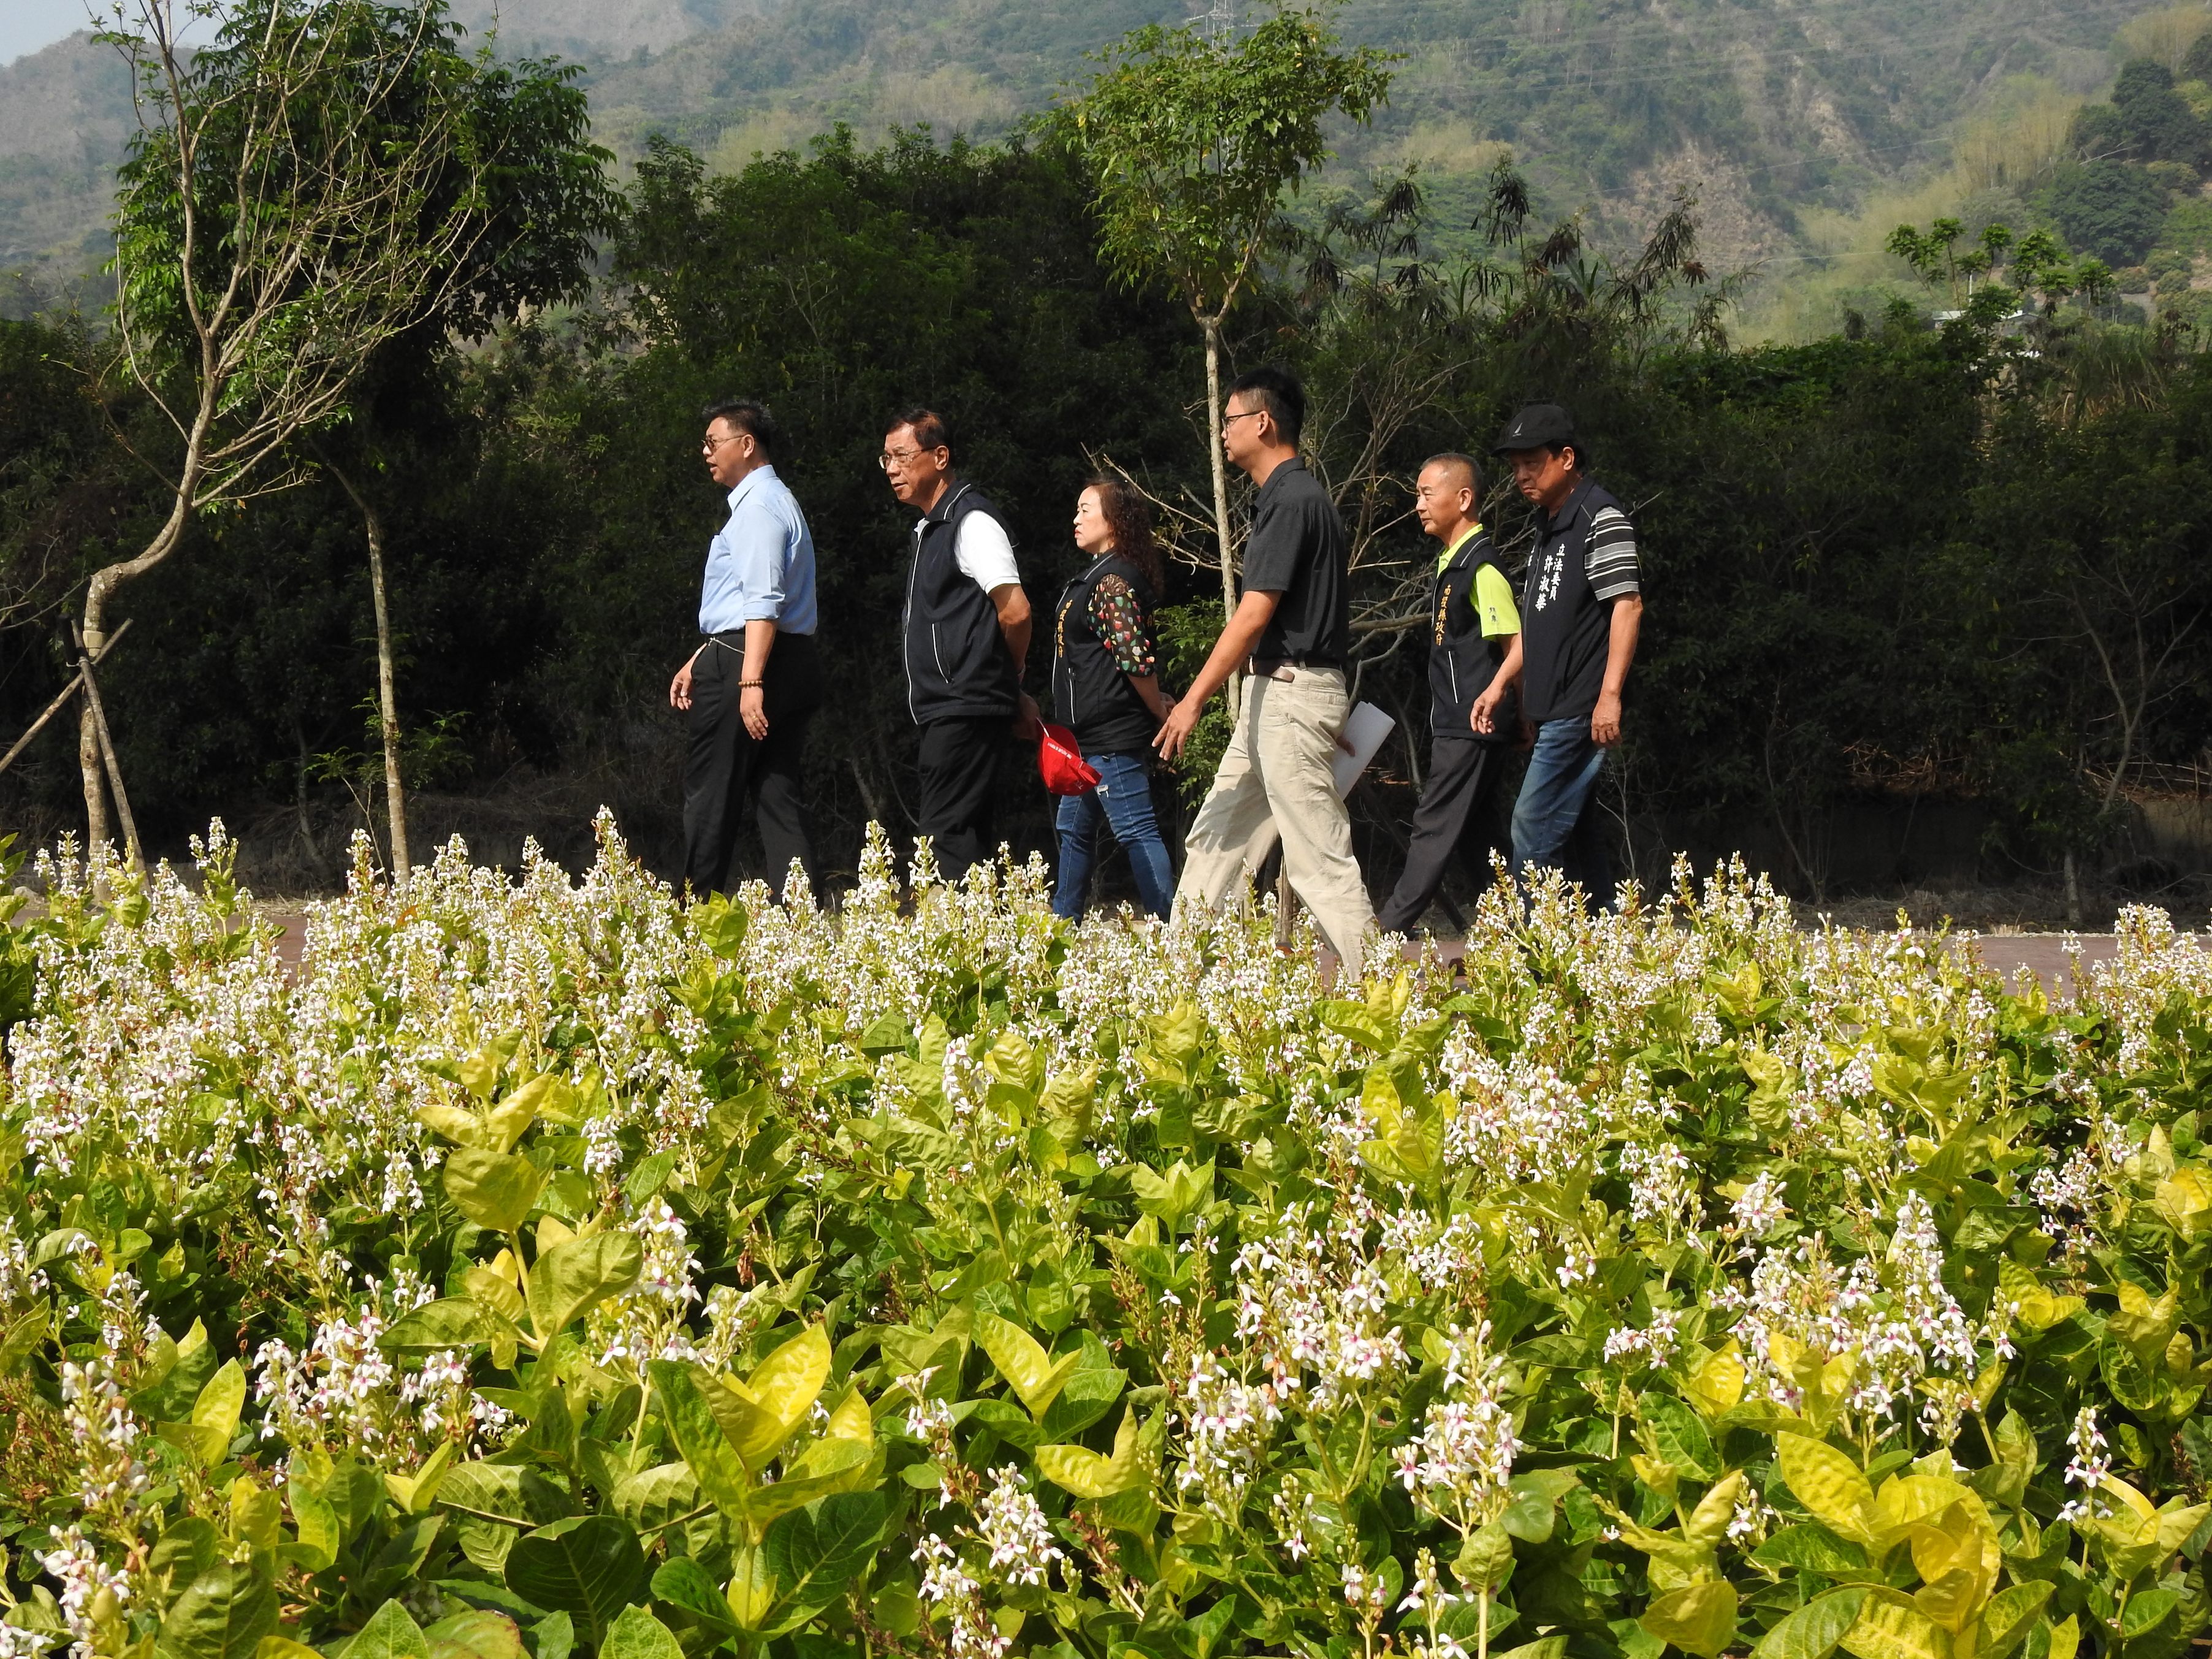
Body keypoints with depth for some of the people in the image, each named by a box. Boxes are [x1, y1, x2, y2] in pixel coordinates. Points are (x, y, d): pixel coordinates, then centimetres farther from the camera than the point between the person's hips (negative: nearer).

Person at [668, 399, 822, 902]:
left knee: (710, 803, 0)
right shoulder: (775, 503, 21)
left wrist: (750, 681, -28)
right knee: (780, 802, 5)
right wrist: (699, 662, 26)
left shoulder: (758, 507, -11)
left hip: (742, 666, -10)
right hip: (793, 667, 10)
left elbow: (763, 603, -22)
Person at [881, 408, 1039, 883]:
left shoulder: (971, 521, -11)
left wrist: (1004, 681, 0)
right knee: (962, 837, 8)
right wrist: (1012, 693, 17)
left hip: (965, 709, -10)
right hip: (944, 709, 10)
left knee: (947, 833, -14)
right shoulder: (931, 527, 20)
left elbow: (1015, 612, -18)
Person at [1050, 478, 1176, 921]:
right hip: (1092, 736, 11)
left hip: (1114, 736, -11)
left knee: (1136, 832, -11)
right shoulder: (1098, 576, 17)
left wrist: (1160, 713, -10)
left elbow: (1136, 658, -21)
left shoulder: (1114, 581, -15)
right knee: (1075, 830, 17)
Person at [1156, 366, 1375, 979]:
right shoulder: (1288, 496, 17)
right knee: (1215, 838, 13)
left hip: (1292, 694, -11)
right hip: (1273, 694, 11)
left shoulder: (1292, 499, -14)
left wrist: (1194, 700, -17)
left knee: (1320, 857, -10)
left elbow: (1253, 615, -19)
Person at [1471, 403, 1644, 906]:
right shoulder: (1550, 527, 19)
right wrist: (1501, 683, 19)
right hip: (1554, 709, 10)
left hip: (1581, 709, -10)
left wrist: (1610, 695, -23)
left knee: (1535, 826, -12)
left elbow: (1628, 605, -18)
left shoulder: (1600, 517, -10)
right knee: (1578, 832, 10)